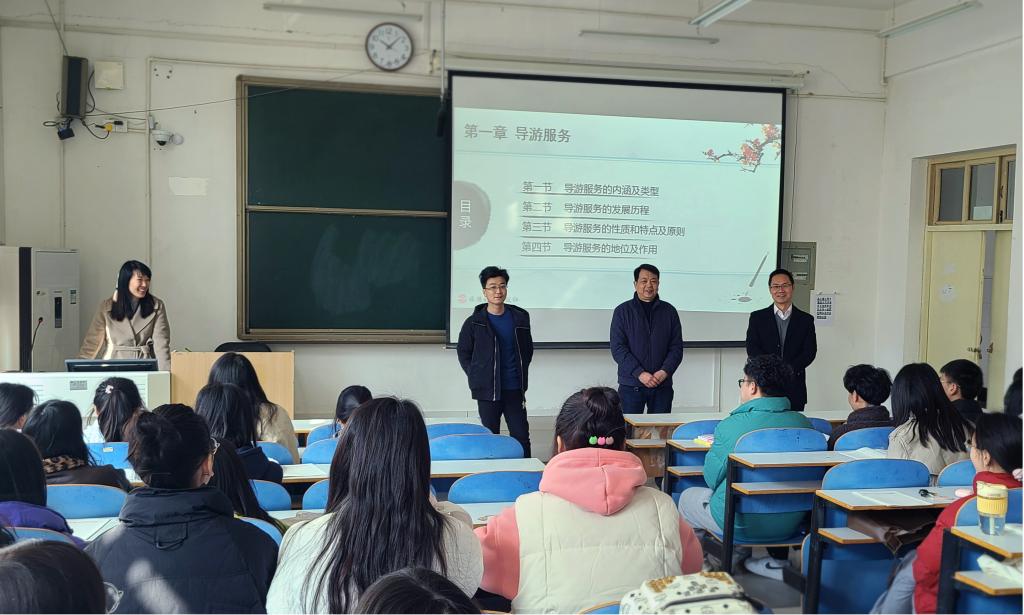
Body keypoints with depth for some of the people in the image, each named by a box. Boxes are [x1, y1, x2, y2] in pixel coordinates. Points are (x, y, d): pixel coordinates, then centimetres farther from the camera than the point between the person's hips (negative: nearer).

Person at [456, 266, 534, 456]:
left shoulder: (520, 318, 4)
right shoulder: (474, 322, -2)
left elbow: (528, 349, 15)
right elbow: (463, 353, 6)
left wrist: (522, 375, 8)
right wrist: (477, 377, -2)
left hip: (514, 390, 2)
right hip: (487, 391, -1)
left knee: (522, 436, 2)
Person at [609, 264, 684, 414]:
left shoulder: (669, 311, 9)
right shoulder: (622, 311, 2)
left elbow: (677, 347, 7)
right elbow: (617, 348, -5)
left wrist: (665, 371, -10)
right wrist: (640, 373, -15)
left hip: (663, 385, 2)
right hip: (631, 385, -2)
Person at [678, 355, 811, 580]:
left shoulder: (731, 425, -19)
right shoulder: (803, 423, -6)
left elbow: (712, 478, -8)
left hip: (741, 523, -4)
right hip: (792, 523, 4)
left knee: (687, 497, 21)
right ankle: (778, 559, 25)